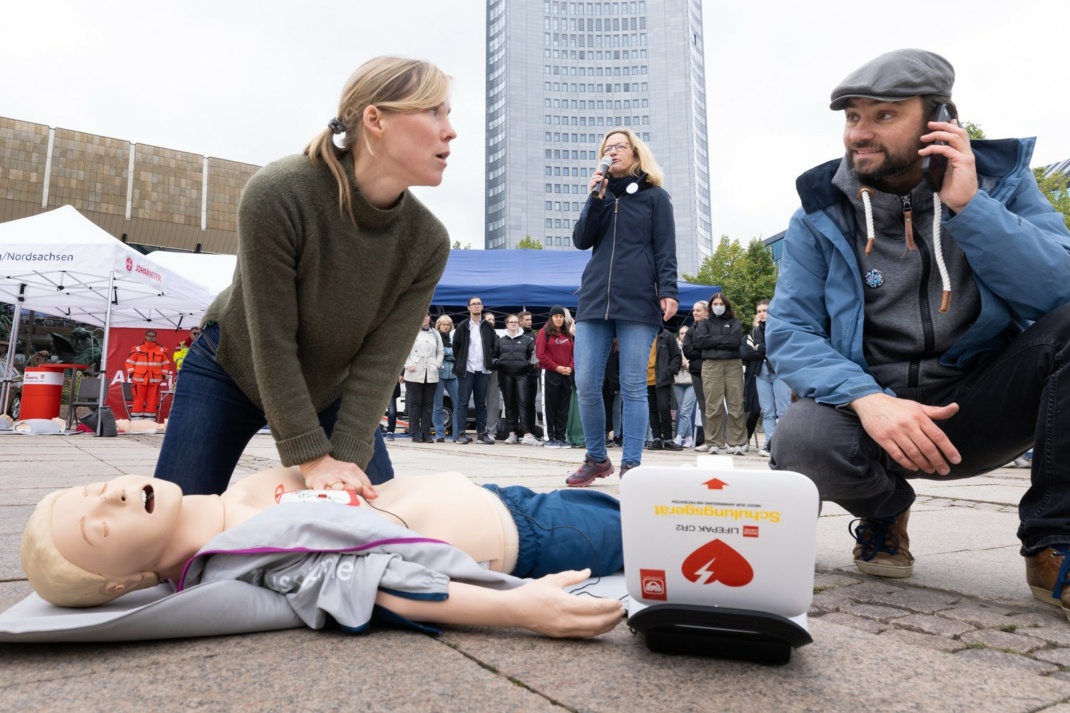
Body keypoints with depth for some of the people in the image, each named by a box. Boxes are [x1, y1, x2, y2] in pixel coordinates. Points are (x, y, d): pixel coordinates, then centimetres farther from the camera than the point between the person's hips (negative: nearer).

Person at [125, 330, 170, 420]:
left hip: (155, 380, 2)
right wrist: (131, 373, -3)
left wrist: (163, 374, 7)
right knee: (138, 400, -1)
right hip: (140, 379, -2)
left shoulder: (161, 350, 7)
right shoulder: (137, 349, 1)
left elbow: (166, 363, 15)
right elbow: (129, 362, 5)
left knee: (152, 401, 4)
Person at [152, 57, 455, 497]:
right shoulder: (277, 195, -33)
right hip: (229, 372, -3)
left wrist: (347, 459, -30)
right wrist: (312, 458, -30)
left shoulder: (427, 243, -22)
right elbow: (272, 341, -30)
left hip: (330, 391, 3)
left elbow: (379, 362, -22)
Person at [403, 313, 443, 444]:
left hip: (431, 374, 3)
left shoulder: (435, 335, 16)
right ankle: (415, 434, 4)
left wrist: (436, 365, 0)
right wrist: (408, 364, -10)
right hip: (414, 374, -3)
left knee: (428, 404, 3)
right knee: (415, 403, 0)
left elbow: (440, 352, 14)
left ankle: (426, 433, 7)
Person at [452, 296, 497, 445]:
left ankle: (481, 433, 11)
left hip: (482, 370, 3)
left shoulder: (488, 327, 9)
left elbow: (494, 346, 12)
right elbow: (456, 346, 5)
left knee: (481, 403, 7)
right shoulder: (463, 327, 1)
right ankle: (460, 434, -2)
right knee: (462, 402, -3)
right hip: (466, 370, -3)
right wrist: (460, 363, 3)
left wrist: (489, 361, 4)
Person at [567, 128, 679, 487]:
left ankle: (631, 464, 3)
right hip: (594, 300, 4)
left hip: (638, 303, -4)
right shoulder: (600, 195, 21)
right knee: (586, 385, -1)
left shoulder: (655, 196, 10)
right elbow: (581, 241, 8)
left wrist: (668, 292, -12)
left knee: (633, 387, -4)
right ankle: (596, 458, 14)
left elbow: (665, 251, 2)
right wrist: (596, 199, -3)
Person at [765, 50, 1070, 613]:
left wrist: (966, 204, -20)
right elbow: (788, 332, -10)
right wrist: (865, 397, -27)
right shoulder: (820, 212, -2)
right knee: (801, 442, -33)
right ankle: (884, 511, 5)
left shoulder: (1000, 178, 1)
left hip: (985, 399, 2)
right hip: (871, 404, -1)